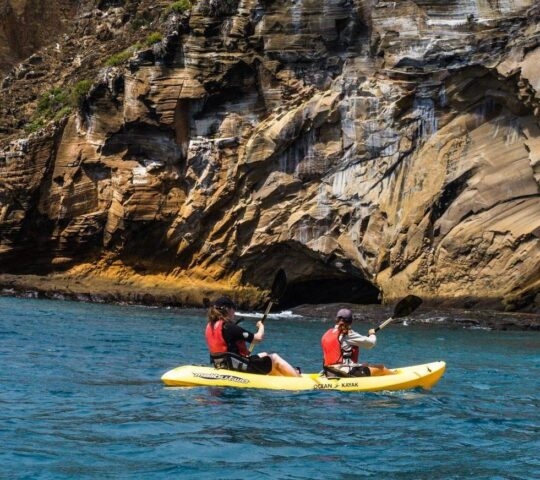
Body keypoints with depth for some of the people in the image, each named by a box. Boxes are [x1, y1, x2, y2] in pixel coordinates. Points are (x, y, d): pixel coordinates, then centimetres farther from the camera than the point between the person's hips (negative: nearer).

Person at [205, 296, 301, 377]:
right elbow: (259, 338, -17)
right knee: (275, 358, 8)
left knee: (264, 355, 27)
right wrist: (261, 326, 1)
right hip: (238, 366, -9)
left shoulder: (210, 326, 3)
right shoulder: (230, 327, -23)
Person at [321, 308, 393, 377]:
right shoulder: (347, 334, -13)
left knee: (365, 365, 31)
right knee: (381, 369, 1)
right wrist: (372, 334, 13)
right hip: (347, 373, -9)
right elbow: (371, 343, -8)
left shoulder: (326, 335, 9)